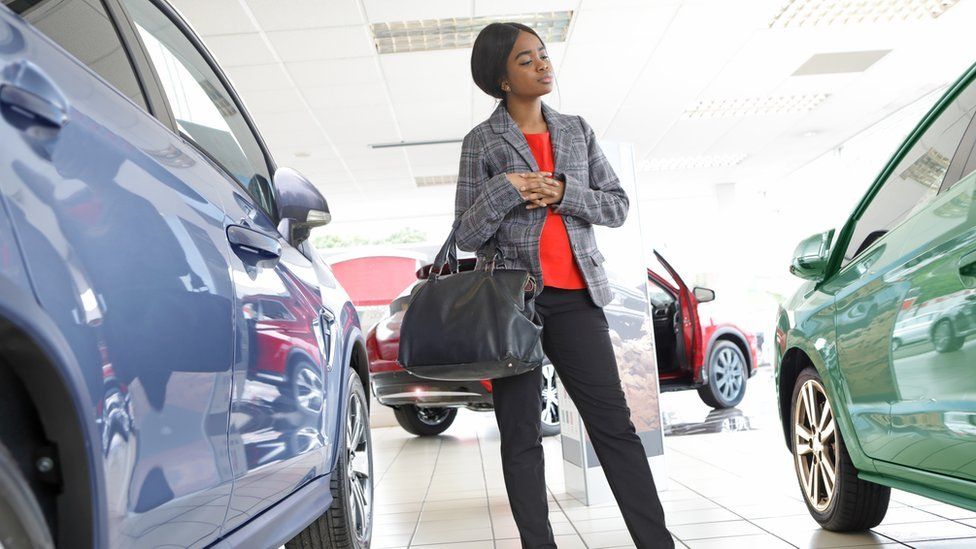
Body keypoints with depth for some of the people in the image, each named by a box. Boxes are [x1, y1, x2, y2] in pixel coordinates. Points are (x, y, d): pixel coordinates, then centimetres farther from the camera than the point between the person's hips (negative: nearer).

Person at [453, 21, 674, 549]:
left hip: (576, 295, 3)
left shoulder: (577, 130, 13)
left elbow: (618, 206, 9)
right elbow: (467, 235, 0)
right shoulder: (482, 141, 3)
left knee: (614, 422, 1)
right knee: (521, 436, 3)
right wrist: (505, 189, -16)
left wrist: (563, 193, -7)